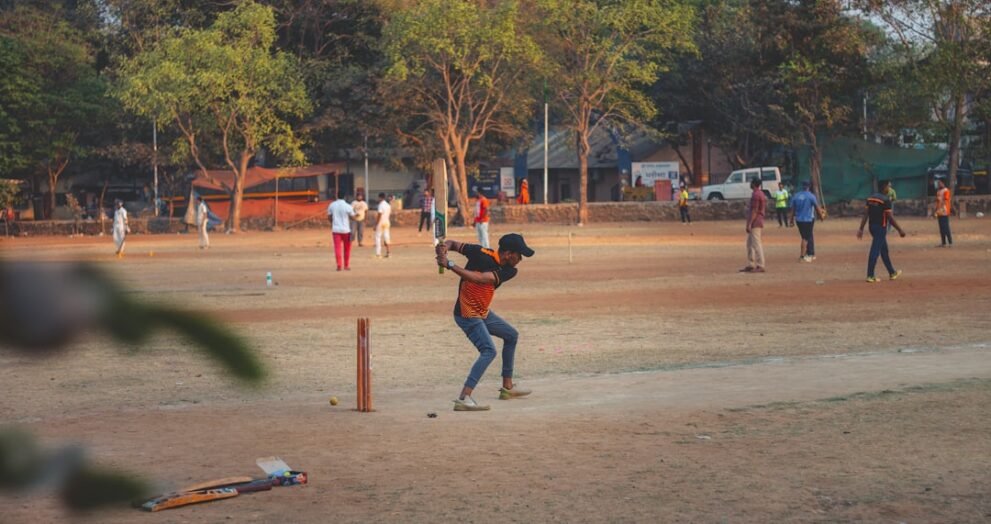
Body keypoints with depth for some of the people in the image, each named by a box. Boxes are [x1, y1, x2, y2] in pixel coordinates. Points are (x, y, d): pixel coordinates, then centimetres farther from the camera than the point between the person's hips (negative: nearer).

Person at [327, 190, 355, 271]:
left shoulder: (332, 205, -2)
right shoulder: (348, 206, -12)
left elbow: (329, 217, 7)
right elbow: (353, 217, -4)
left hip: (335, 229, 2)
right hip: (346, 229, -2)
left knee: (337, 248, 1)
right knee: (347, 248, 13)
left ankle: (339, 265, -11)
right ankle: (346, 266, 18)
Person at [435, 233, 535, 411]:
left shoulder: (507, 271, -5)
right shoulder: (480, 253, -18)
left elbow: (479, 278, -23)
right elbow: (453, 243, -7)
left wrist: (450, 264, -33)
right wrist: (444, 248, -31)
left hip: (483, 313, 8)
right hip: (467, 315, -8)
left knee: (511, 335, 22)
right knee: (489, 350, -23)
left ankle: (507, 387, 34)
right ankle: (464, 398, -33)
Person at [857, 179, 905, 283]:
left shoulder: (870, 198, 6)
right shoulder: (885, 200, -15)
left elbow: (865, 215, 4)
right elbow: (890, 218, -16)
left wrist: (861, 229, 4)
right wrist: (900, 230, -10)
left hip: (872, 227, 8)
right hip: (881, 228, -8)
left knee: (884, 250, 18)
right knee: (875, 251, -6)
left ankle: (892, 273, 30)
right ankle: (870, 275, -7)